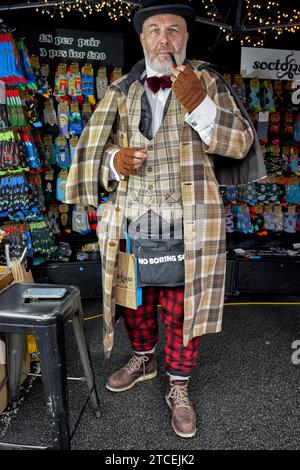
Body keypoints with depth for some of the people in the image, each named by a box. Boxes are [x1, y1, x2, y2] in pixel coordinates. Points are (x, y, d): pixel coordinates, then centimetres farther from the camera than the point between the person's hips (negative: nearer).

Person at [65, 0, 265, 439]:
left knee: (181, 314, 9)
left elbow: (241, 144, -5)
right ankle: (143, 359, 48)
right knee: (135, 307, 19)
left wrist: (200, 104, -20)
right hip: (129, 224, 3)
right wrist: (116, 160, -11)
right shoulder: (120, 90, 8)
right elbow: (93, 150, 12)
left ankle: (178, 388, 34)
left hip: (187, 229, -2)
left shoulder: (208, 82, 4)